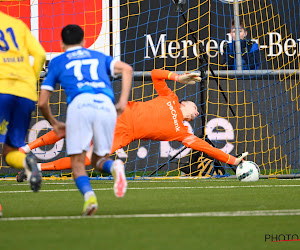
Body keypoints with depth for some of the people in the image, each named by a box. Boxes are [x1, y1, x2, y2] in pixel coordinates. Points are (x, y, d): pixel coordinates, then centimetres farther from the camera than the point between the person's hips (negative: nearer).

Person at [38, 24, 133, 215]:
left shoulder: (57, 62, 27)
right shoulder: (99, 57, 33)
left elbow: (42, 102, 25)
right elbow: (127, 69, 15)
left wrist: (54, 123, 41)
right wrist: (123, 100, 11)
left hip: (79, 104, -2)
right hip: (106, 105, 2)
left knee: (77, 163, 4)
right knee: (99, 160, 17)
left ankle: (89, 195, -27)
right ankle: (114, 166, -20)